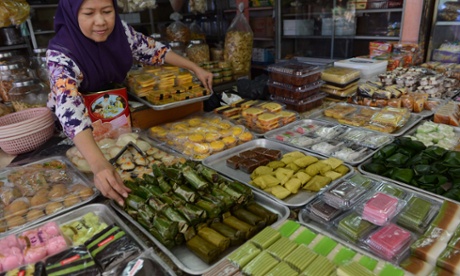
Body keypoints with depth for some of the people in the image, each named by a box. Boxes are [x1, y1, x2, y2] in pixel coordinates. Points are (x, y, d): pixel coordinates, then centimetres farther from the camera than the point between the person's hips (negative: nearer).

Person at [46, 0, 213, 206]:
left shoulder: (120, 30, -18)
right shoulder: (61, 55, -33)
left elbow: (152, 50, -2)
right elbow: (70, 112, -46)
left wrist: (195, 68, -7)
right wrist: (99, 164, -61)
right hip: (85, 125, -4)